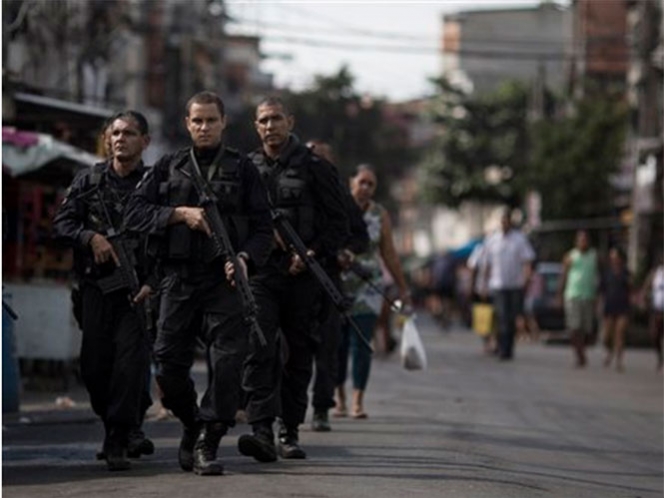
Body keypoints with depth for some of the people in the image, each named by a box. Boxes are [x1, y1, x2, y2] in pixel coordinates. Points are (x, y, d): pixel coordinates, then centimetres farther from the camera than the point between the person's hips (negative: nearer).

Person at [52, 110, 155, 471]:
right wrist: (91, 237, -10)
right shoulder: (89, 181, 11)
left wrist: (154, 283, -12)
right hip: (95, 286, 3)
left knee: (130, 359, -15)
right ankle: (128, 427, 22)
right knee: (94, 366, 2)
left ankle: (118, 441, -12)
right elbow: (61, 224, 8)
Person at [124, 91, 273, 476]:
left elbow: (263, 227, 6)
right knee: (168, 362, 0)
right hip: (179, 278, 2)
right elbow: (136, 212, 5)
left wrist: (245, 258, -13)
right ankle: (191, 425, 26)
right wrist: (180, 213, -9)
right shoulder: (169, 167, 14)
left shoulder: (243, 169, 9)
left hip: (225, 278, -2)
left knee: (227, 361, -13)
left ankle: (208, 443, -4)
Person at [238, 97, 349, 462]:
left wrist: (313, 254, -10)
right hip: (259, 271, 0)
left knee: (298, 356, 6)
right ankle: (262, 431, -24)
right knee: (260, 350, -16)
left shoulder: (315, 168, 5)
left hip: (303, 273, 0)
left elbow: (338, 224, 4)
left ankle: (290, 432, 17)